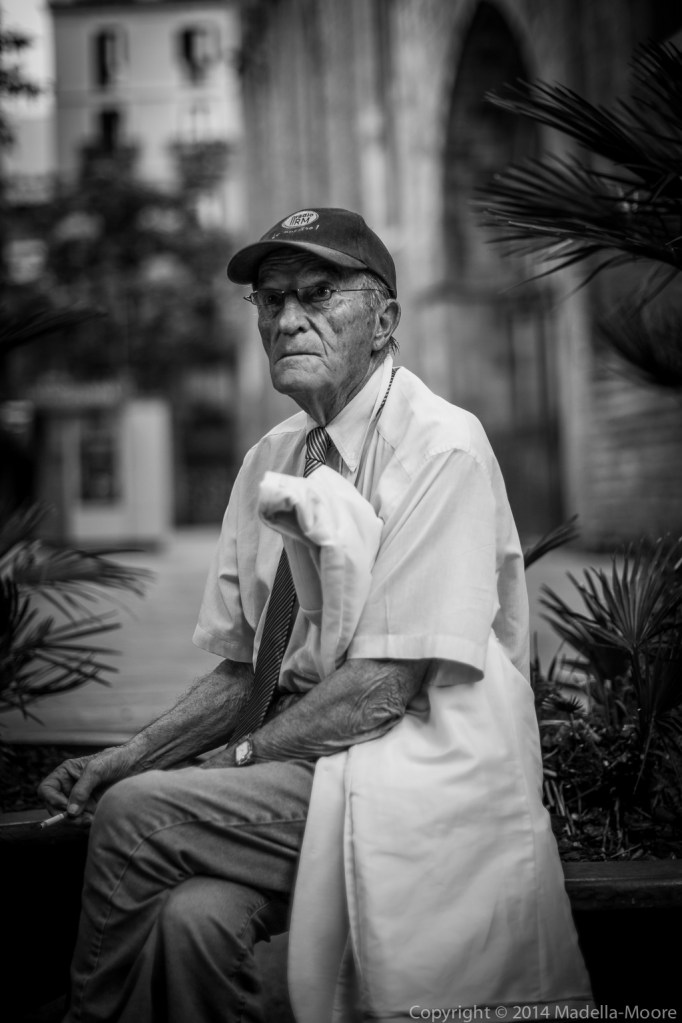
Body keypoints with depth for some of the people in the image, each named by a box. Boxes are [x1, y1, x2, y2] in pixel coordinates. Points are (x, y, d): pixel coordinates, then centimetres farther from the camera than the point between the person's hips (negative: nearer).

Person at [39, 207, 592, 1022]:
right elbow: (243, 668, 11)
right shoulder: (269, 459, 10)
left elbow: (388, 681, -16)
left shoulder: (441, 448, -11)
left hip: (420, 782, -5)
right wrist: (130, 757, -4)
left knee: (136, 815, -21)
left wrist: (236, 758, -15)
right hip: (300, 769, 5)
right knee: (191, 916, -26)